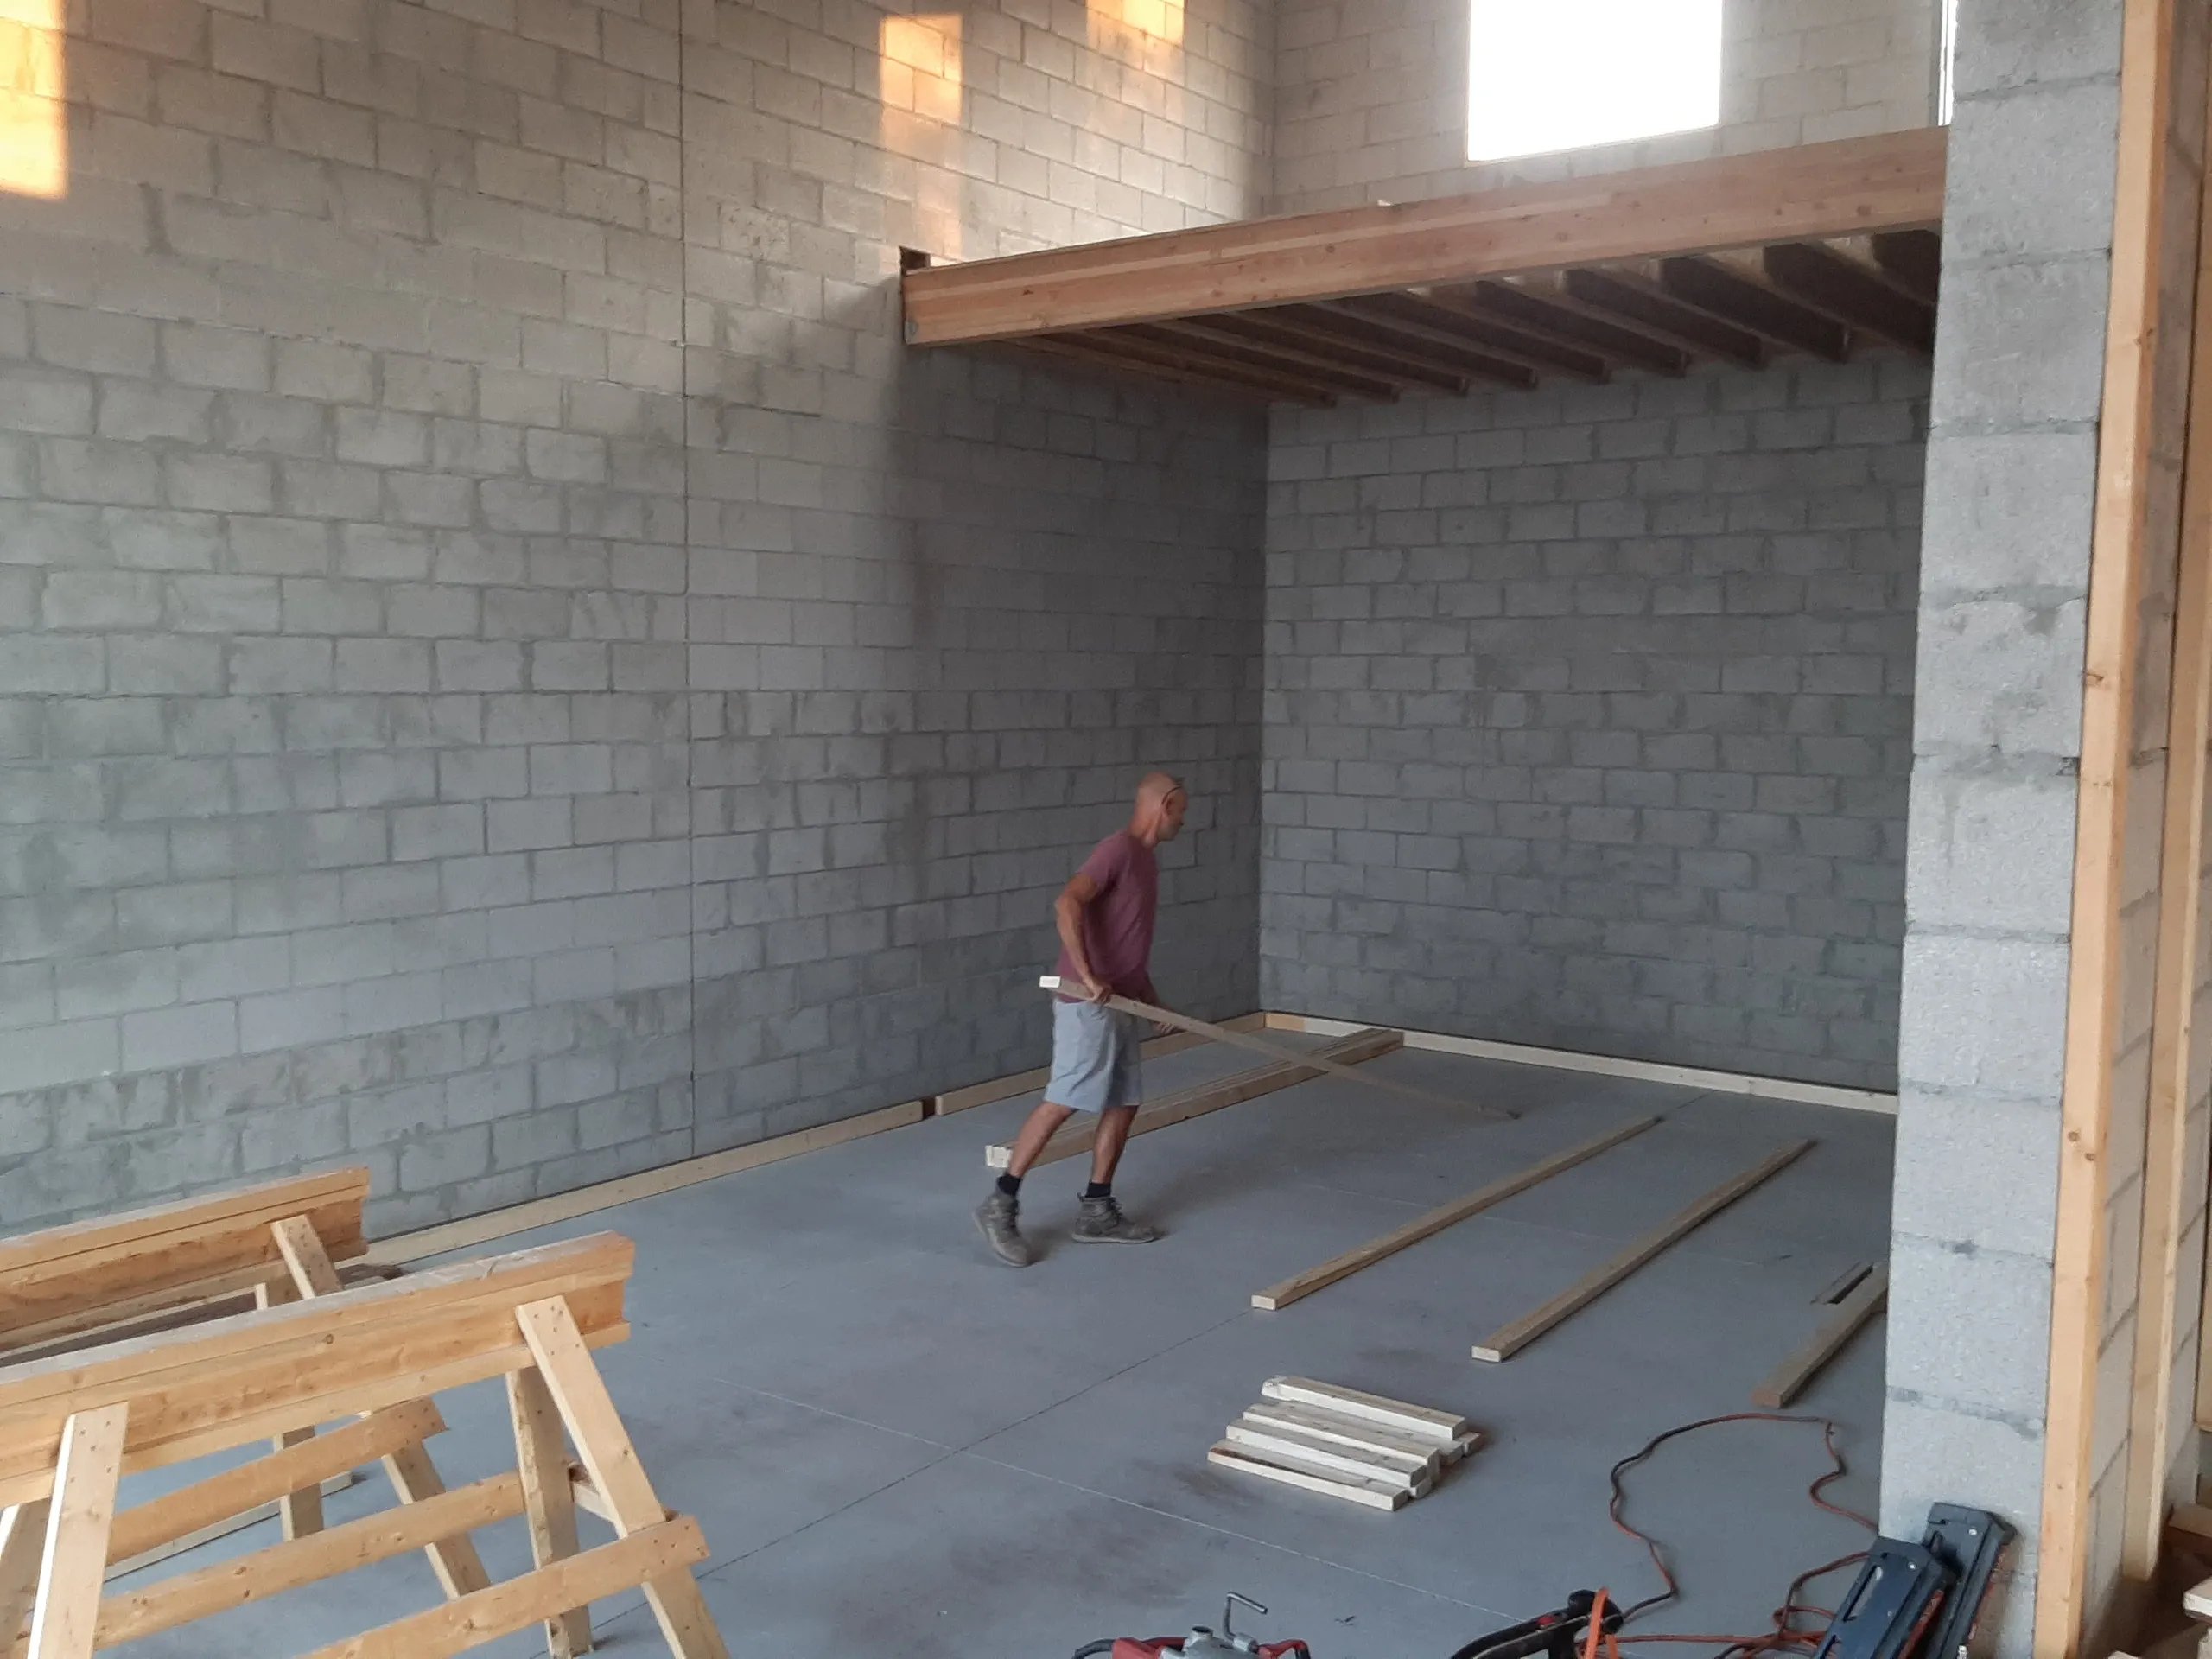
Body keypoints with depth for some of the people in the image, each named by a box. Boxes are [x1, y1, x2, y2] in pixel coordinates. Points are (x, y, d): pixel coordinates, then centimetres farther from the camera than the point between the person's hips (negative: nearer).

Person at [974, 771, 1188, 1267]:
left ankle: (1097, 1211, 17)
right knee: (1062, 1102, -9)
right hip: (1090, 1005, -10)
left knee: (1123, 1104, 10)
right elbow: (1067, 904, -27)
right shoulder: (1119, 849, -13)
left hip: (1123, 1007, 10)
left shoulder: (1145, 858, 17)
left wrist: (1151, 997, 23)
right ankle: (1001, 1203, -2)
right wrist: (1087, 976, -28)